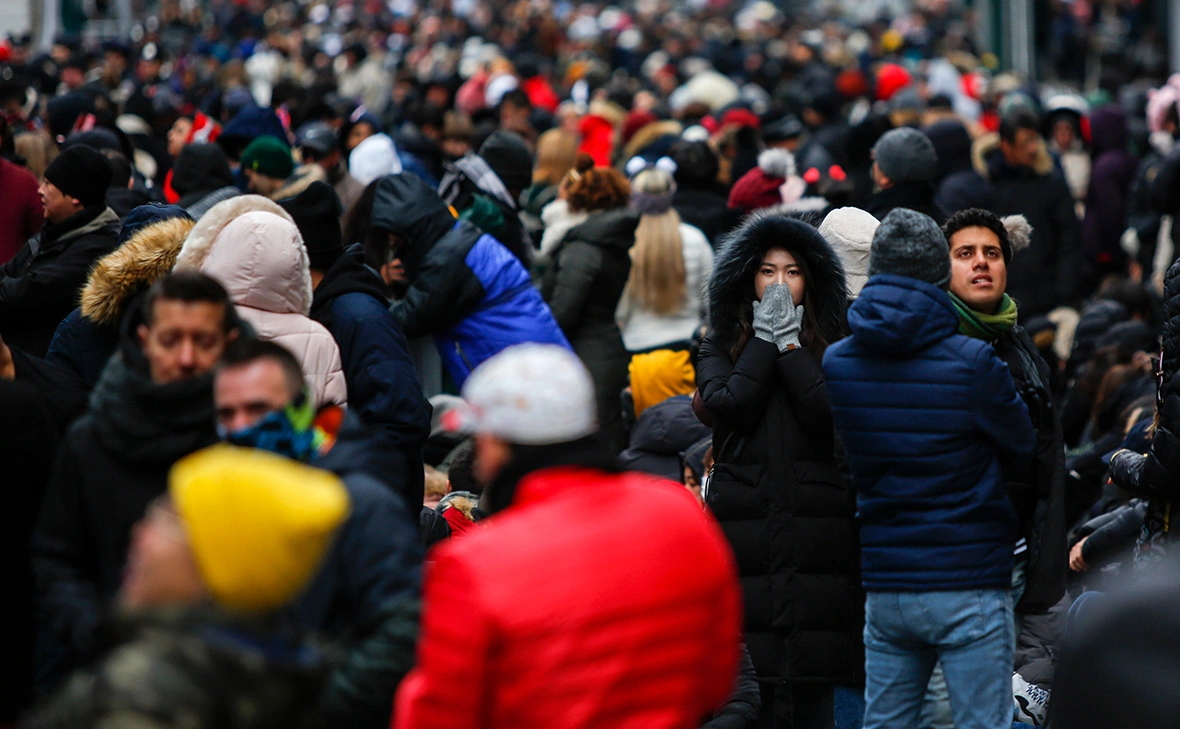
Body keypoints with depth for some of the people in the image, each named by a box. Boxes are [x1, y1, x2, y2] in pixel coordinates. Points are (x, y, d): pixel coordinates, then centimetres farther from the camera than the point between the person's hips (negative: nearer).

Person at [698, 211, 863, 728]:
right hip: (744, 526, 0)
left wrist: (789, 342, -5)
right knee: (747, 678, -4)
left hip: (816, 526, 0)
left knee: (813, 685, -2)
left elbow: (826, 410, -8)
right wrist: (764, 338, -2)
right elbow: (729, 404, -7)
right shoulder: (720, 347, 13)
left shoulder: (830, 347, 11)